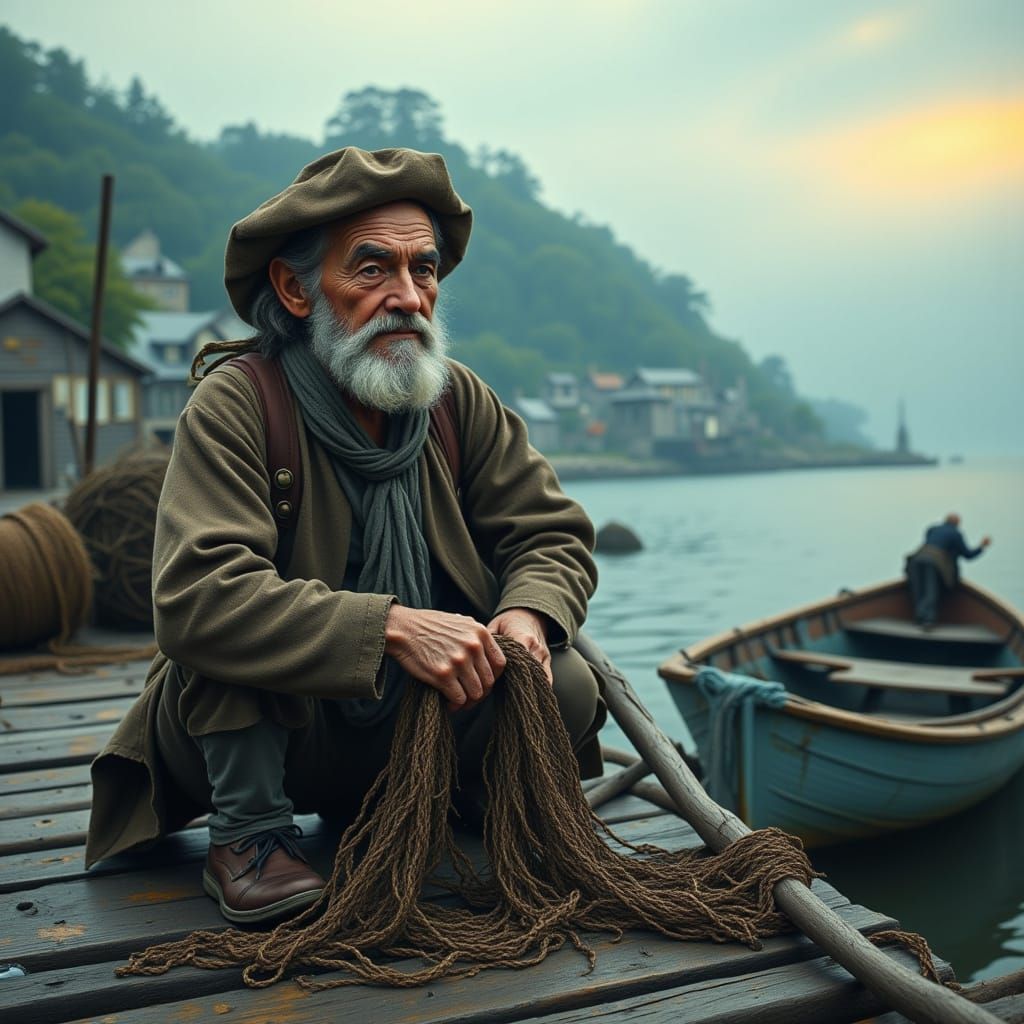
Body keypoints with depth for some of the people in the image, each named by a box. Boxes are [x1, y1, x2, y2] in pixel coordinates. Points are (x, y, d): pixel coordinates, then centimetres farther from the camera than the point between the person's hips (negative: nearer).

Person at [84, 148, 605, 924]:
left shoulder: (463, 403, -3)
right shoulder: (233, 409, -19)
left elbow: (554, 535, 0)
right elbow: (195, 594, -33)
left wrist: (528, 612, -24)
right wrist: (391, 625, -41)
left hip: (420, 725, 5)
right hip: (255, 735, -4)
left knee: (566, 686, -19)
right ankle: (249, 834, -13)